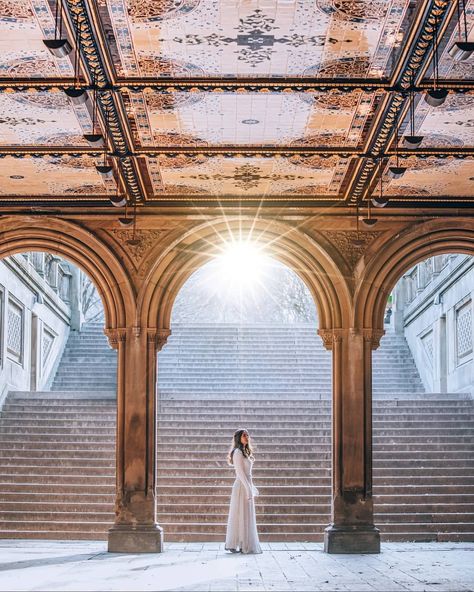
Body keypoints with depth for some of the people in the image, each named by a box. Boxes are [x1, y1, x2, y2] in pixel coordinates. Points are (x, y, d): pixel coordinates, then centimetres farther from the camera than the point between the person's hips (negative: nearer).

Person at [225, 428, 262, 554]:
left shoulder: (244, 452, 17)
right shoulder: (238, 452, -11)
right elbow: (240, 472, -18)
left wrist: (252, 487, 21)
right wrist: (249, 489, -21)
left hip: (246, 486, 9)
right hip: (242, 487, -9)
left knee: (246, 518, 10)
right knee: (240, 516, -7)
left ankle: (244, 546, 13)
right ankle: (233, 545, -4)